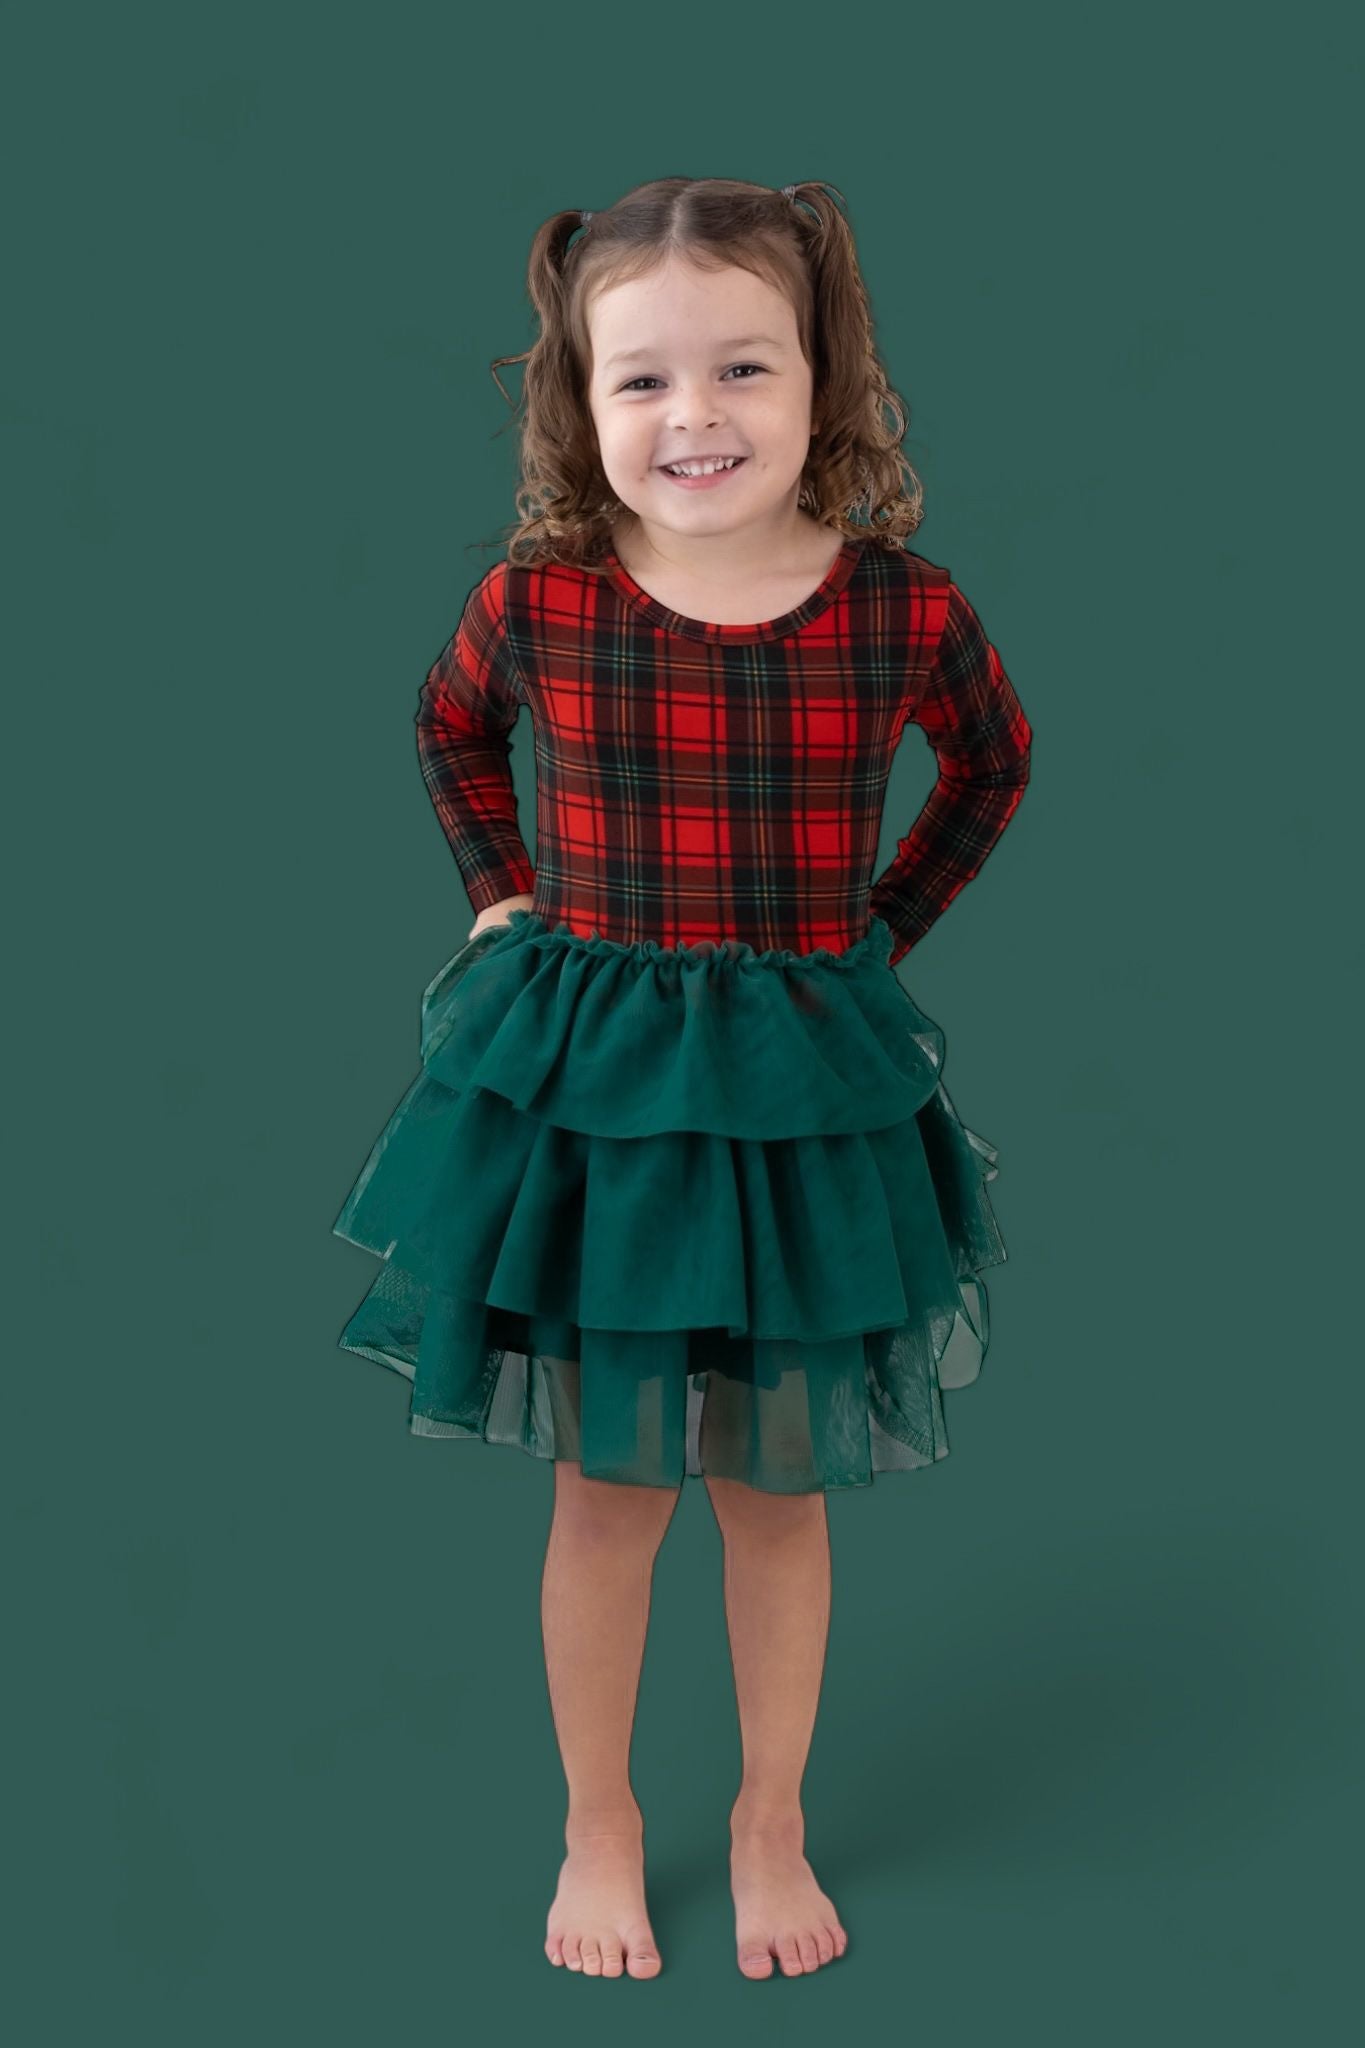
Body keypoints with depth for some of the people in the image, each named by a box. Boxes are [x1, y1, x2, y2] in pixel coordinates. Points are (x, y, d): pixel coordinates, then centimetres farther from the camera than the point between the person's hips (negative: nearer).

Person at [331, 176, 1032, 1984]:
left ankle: (771, 1819, 35)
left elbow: (994, 760, 10)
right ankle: (599, 1820, 32)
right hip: (581, 1072, 0)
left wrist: (882, 928, 5)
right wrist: (506, 894, 7)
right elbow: (451, 728, 13)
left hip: (805, 1082, 0)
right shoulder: (537, 600, -10)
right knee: (608, 1489, 11)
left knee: (778, 1484, 13)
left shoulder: (900, 609, -12)